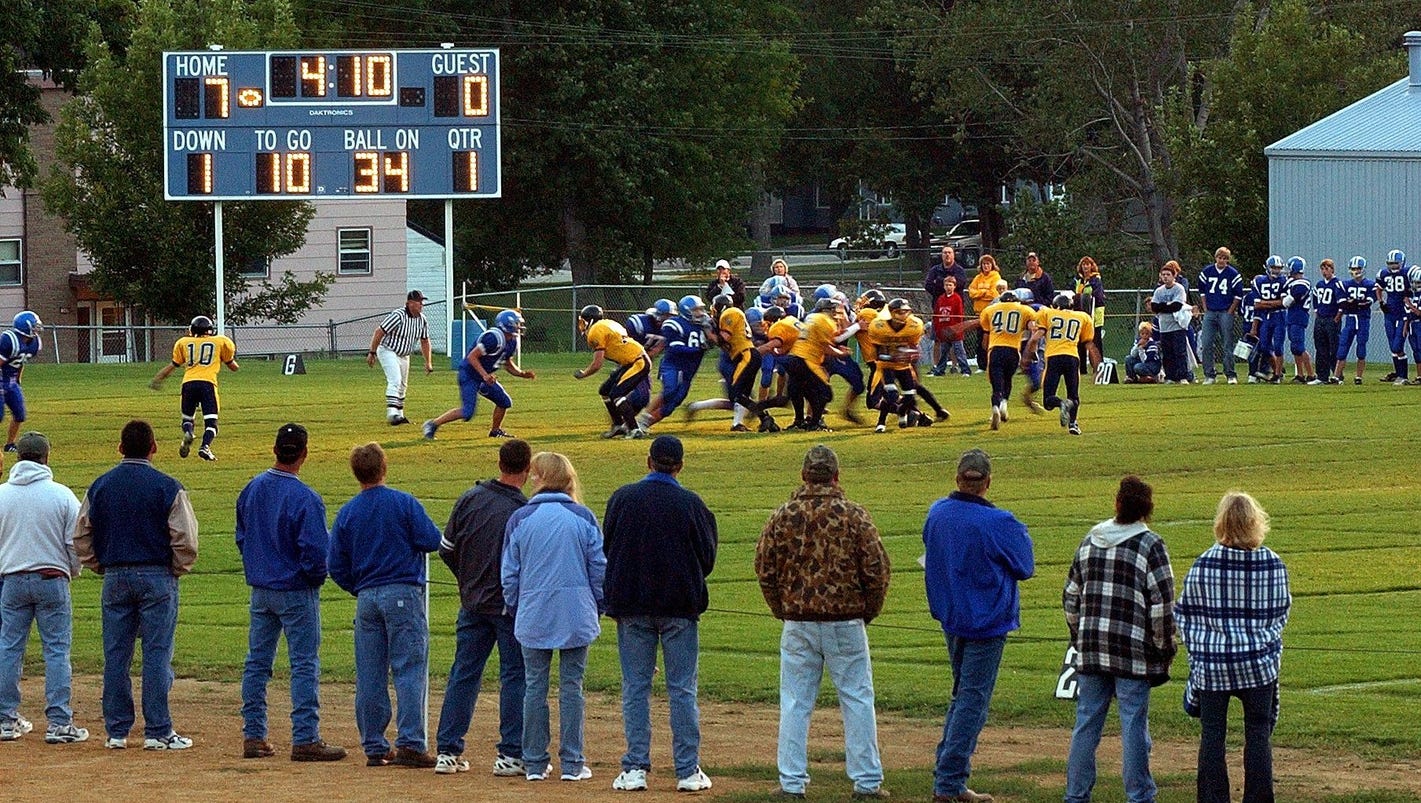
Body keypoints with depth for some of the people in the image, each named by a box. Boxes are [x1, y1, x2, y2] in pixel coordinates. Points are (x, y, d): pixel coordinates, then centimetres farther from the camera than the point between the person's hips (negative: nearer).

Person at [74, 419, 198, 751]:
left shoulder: (100, 486, 4)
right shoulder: (168, 488, -8)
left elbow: (81, 537, 8)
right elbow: (185, 539, -10)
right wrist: (178, 571, 5)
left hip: (114, 578, 3)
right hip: (157, 578, -3)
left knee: (115, 657, 7)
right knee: (157, 655, -1)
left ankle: (116, 730, 8)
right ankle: (157, 732, -2)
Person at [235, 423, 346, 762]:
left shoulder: (252, 489, 2)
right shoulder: (304, 498, -20)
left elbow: (242, 537, 11)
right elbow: (317, 550, -21)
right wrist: (316, 577, -1)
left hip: (260, 590, 6)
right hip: (296, 591, -6)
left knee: (257, 661, 12)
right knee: (304, 664, -2)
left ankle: (253, 736, 13)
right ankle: (305, 739, -3)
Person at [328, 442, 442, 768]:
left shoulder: (347, 513, 6)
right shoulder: (404, 503, -5)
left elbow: (336, 566, 6)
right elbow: (431, 541, -9)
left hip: (366, 598, 4)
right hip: (404, 594, -4)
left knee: (369, 677, 7)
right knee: (410, 670, -4)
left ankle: (374, 747, 8)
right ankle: (409, 743, -12)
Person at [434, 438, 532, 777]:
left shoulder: (469, 499, 0)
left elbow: (446, 550, 6)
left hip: (473, 605, 4)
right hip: (511, 606, -4)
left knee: (463, 674, 10)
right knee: (514, 676, 4)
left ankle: (448, 752, 10)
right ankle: (511, 755, 2)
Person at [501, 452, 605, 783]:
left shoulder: (520, 519, -2)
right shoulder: (583, 517, -1)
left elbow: (509, 573, 3)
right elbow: (599, 569, 3)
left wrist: (515, 609, 16)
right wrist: (597, 610, 14)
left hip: (533, 618, 0)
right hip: (576, 618, 0)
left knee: (535, 687, 7)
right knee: (572, 686, 4)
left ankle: (535, 762, 9)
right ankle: (572, 764, 4)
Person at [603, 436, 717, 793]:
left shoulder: (622, 498, -3)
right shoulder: (691, 504, -6)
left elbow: (606, 551, 4)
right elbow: (707, 560, 0)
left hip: (631, 606, 1)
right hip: (680, 607, -1)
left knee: (635, 688, 6)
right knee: (682, 689, 4)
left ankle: (635, 769, 2)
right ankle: (688, 770, 3)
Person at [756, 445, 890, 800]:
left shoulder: (783, 516, -2)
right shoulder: (854, 515, -6)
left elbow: (765, 570, 2)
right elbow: (877, 569, -6)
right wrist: (869, 610, 10)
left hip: (797, 624, 1)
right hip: (846, 622, -1)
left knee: (795, 704, 7)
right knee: (857, 700, 6)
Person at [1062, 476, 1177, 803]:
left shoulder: (1090, 541, 8)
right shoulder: (1150, 545, -8)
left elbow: (1071, 595, 15)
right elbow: (1162, 604, -11)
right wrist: (1164, 650, -1)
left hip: (1090, 650, 5)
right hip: (1133, 651, -5)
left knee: (1086, 723, 10)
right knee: (1133, 726, 0)